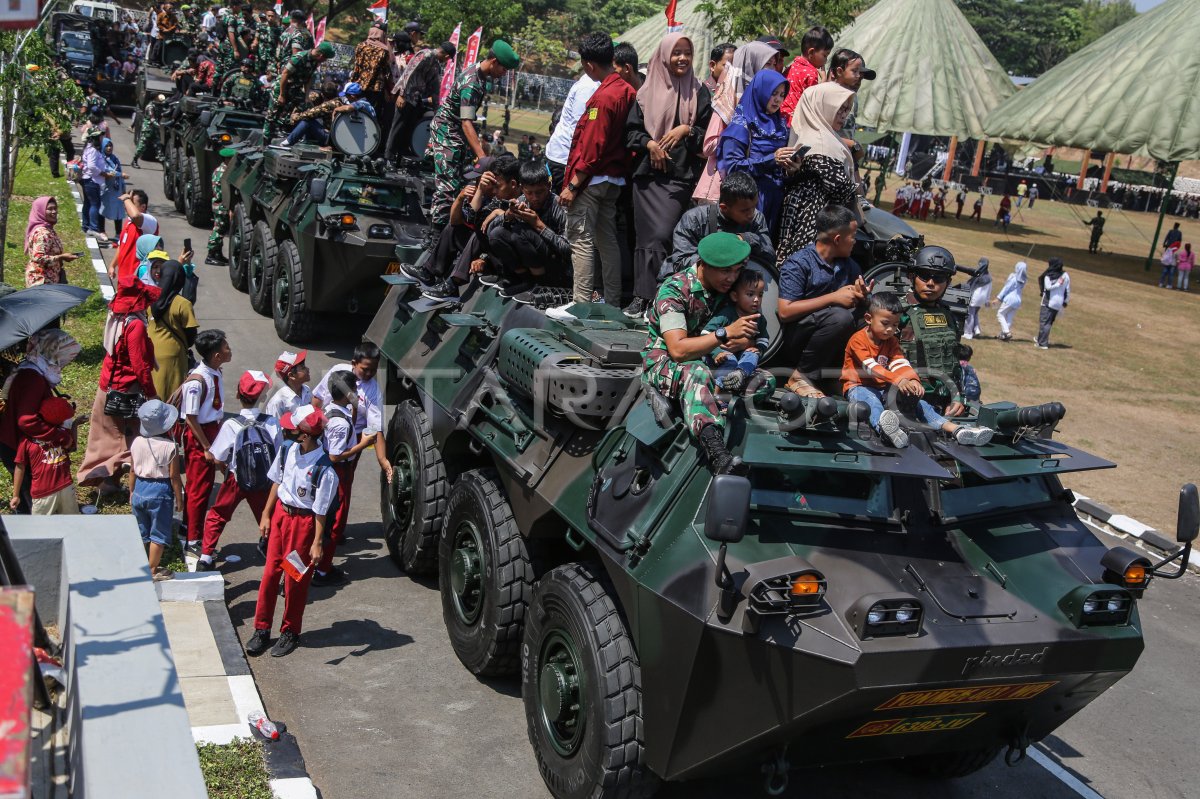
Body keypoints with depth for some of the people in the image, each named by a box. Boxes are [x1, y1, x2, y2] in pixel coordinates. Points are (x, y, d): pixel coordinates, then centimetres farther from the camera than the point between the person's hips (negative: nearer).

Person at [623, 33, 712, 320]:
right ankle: (643, 296, 8)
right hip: (647, 173, 2)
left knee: (661, 235, -14)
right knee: (646, 235, 2)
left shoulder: (699, 93, 8)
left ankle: (646, 296, -10)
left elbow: (709, 132, 8)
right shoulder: (648, 92, 8)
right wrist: (649, 143, -8)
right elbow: (631, 129, 9)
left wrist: (686, 130, -9)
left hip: (681, 175, -2)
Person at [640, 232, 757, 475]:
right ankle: (716, 451, -65)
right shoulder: (674, 291, -16)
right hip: (663, 363, -7)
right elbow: (678, 350, -27)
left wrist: (745, 340, -18)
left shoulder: (726, 289, 3)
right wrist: (725, 334, -34)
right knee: (697, 373, -43)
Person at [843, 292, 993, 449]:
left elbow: (900, 364, -6)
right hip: (858, 386, -7)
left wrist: (912, 380, -29)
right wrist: (898, 380, -41)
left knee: (916, 401, -12)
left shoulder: (891, 341, 10)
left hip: (883, 388, 7)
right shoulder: (858, 340, -14)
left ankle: (954, 429, -26)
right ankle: (882, 426, -77)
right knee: (871, 401, -40)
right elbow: (871, 367, -28)